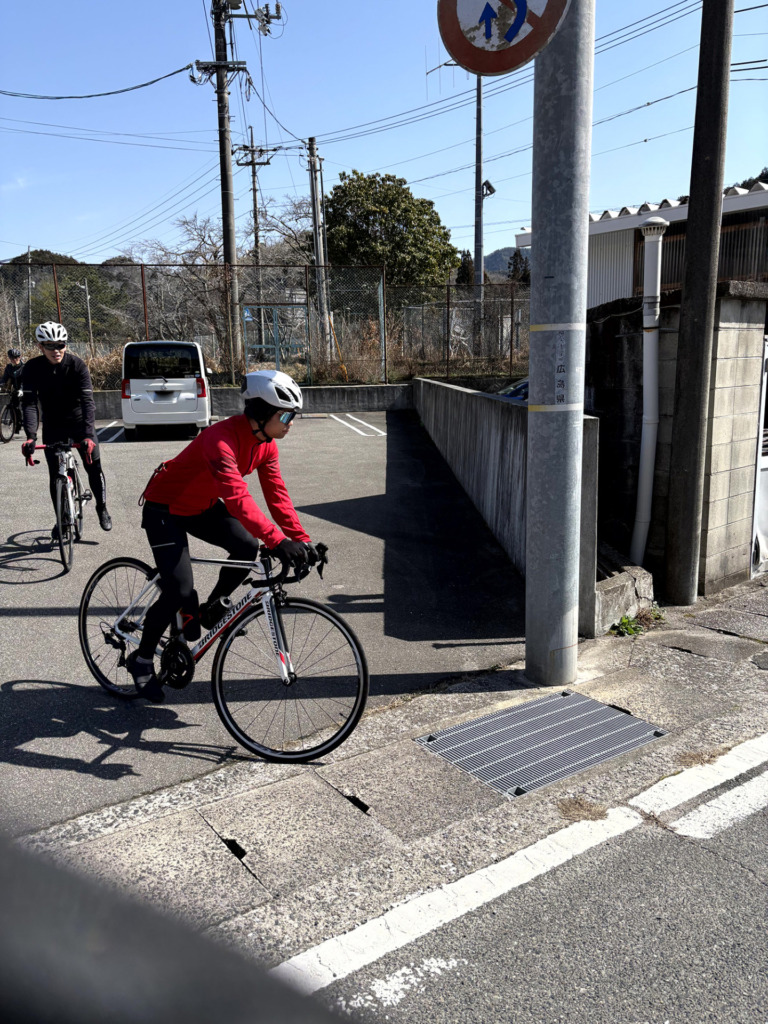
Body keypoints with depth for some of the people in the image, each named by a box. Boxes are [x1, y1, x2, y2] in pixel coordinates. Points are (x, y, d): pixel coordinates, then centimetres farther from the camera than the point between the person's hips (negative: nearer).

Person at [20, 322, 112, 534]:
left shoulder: (77, 364, -21)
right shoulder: (32, 369, -16)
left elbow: (87, 401, -27)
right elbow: (29, 403, -22)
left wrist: (88, 435, -39)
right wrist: (30, 436, -37)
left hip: (79, 421, -1)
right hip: (53, 426, 1)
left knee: (94, 467, -8)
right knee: (55, 475, 0)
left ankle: (102, 508, 15)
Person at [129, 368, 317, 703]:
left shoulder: (265, 443, -9)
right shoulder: (222, 438, -35)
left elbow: (276, 494, -8)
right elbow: (237, 497, -46)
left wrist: (301, 540, -17)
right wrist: (279, 541, -52)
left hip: (203, 506, 8)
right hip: (165, 508, -7)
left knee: (247, 547, -15)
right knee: (179, 591, -14)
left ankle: (211, 609, 11)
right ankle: (141, 659, 9)